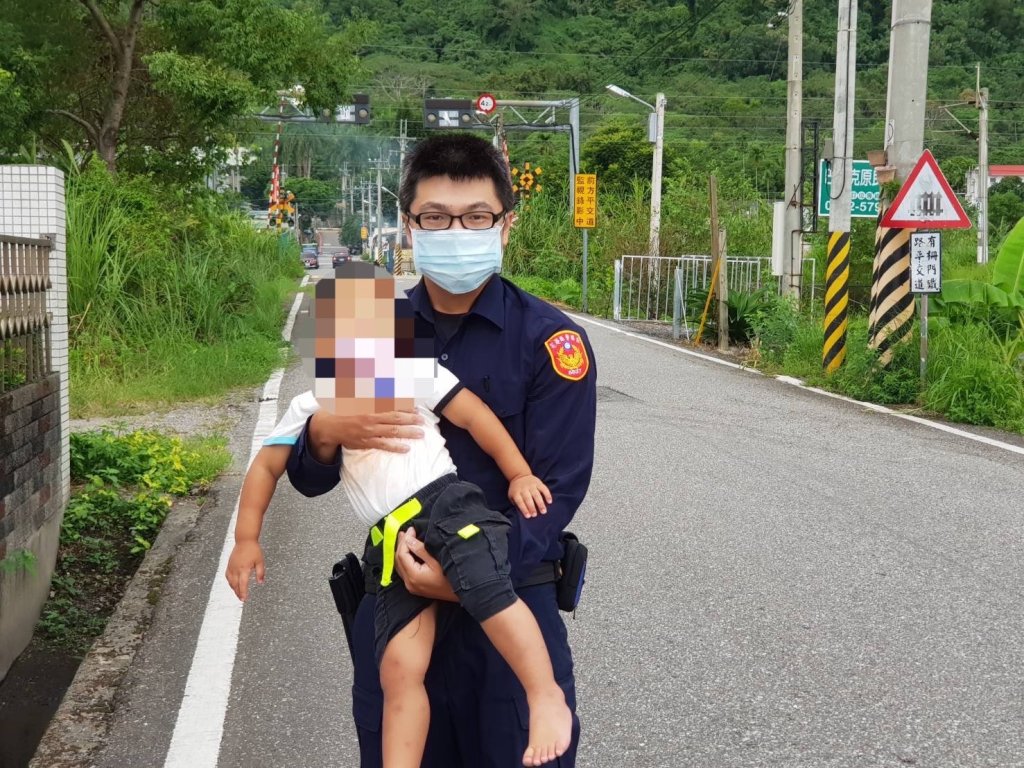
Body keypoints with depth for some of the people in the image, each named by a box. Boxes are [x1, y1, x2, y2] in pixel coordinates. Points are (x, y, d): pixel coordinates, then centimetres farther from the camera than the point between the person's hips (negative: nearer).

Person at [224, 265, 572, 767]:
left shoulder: (412, 371, 9)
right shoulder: (312, 405, 18)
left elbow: (474, 416, 5)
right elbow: (267, 465, 20)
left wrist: (519, 474, -5)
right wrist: (246, 538, 10)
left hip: (445, 503, -3)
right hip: (393, 543, 4)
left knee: (485, 588, -33)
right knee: (398, 669, -6)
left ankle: (547, 699, -27)